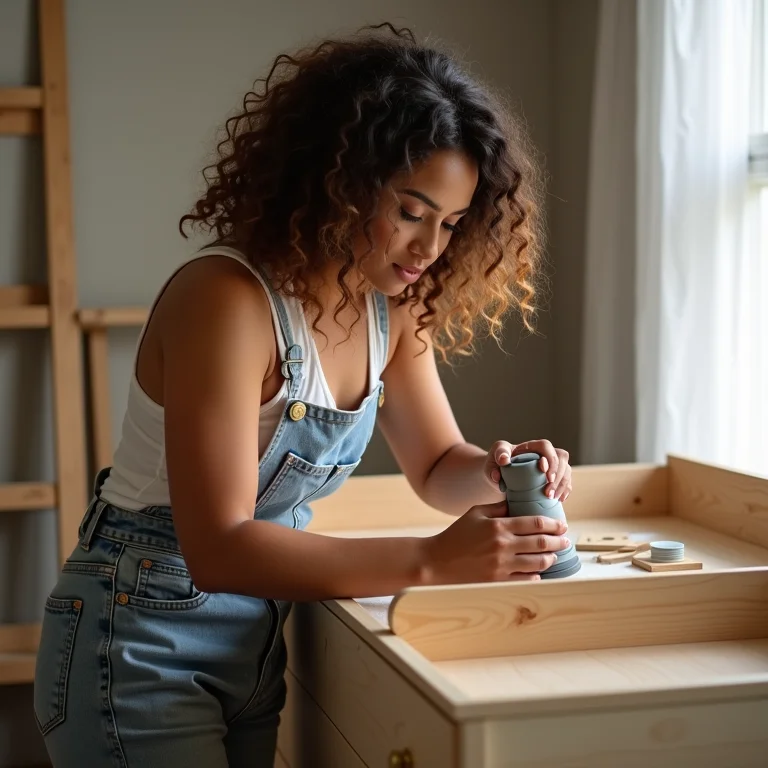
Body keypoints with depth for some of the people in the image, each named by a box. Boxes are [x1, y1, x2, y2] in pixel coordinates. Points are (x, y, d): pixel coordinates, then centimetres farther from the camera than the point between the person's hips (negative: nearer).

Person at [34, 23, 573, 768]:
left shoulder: (394, 307, -3)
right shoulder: (225, 298, -26)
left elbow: (437, 466, 10)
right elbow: (218, 548, -30)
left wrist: (495, 471, -13)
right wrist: (430, 560, -35)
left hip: (263, 638, 7)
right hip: (143, 644, -7)